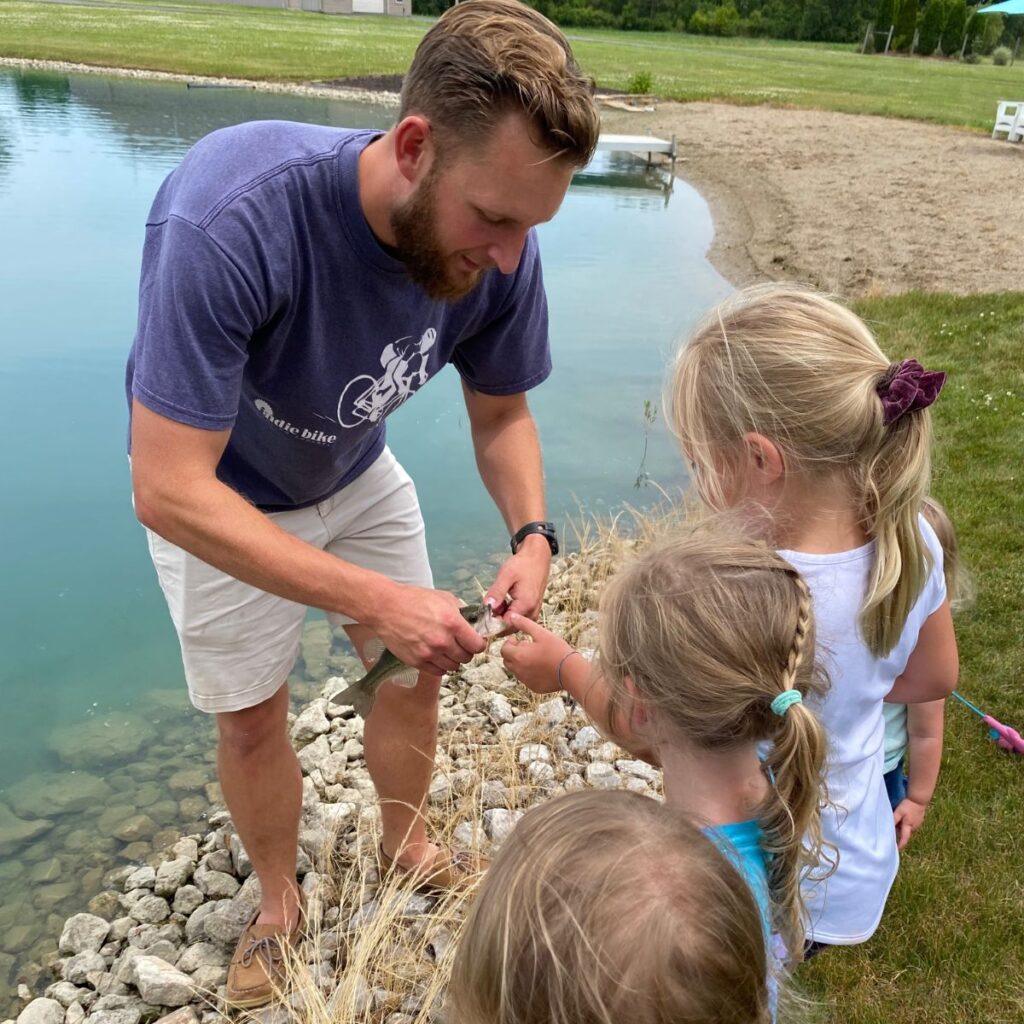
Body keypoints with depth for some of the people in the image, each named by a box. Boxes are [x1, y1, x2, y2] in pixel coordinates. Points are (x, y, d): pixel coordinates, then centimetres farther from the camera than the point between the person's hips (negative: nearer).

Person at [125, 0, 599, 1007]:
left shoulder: (498, 250, -25)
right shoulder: (230, 220, -41)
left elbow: (500, 412, -7)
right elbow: (169, 491, -37)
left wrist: (530, 534, -26)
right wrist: (375, 600, -38)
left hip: (356, 476, 4)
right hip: (217, 499, -4)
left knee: (418, 669, 12)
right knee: (253, 717, 9)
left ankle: (404, 844, 43)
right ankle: (279, 901, 39)